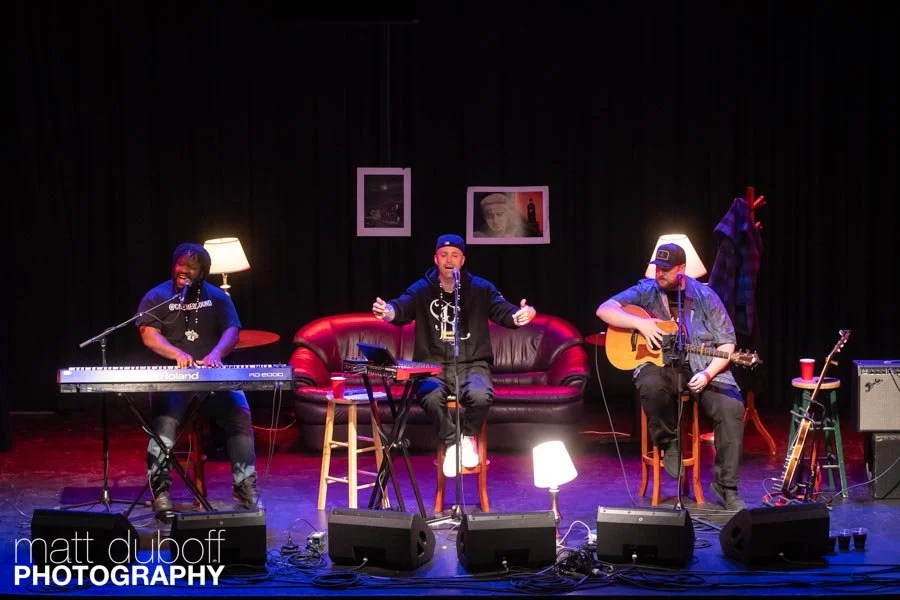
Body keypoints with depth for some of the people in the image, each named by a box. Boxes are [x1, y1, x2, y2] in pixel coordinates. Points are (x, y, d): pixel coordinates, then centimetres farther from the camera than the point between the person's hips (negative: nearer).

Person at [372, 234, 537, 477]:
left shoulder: (480, 289, 7)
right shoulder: (422, 290, 6)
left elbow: (504, 311, -4)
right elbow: (402, 307, -11)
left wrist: (523, 313, -29)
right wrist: (387, 311, -37)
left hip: (472, 365, 0)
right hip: (433, 366, 0)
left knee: (481, 396, -33)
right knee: (430, 397, -34)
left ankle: (469, 436, -1)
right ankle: (451, 442, -9)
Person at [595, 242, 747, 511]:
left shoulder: (705, 297, 3)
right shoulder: (646, 291, 4)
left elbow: (726, 342, 3)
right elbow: (604, 310, -3)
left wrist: (708, 373, -14)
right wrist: (640, 323, -18)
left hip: (702, 366, 1)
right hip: (659, 364, 0)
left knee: (731, 406, -25)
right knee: (651, 386, -38)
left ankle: (726, 486, -13)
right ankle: (670, 443, -9)